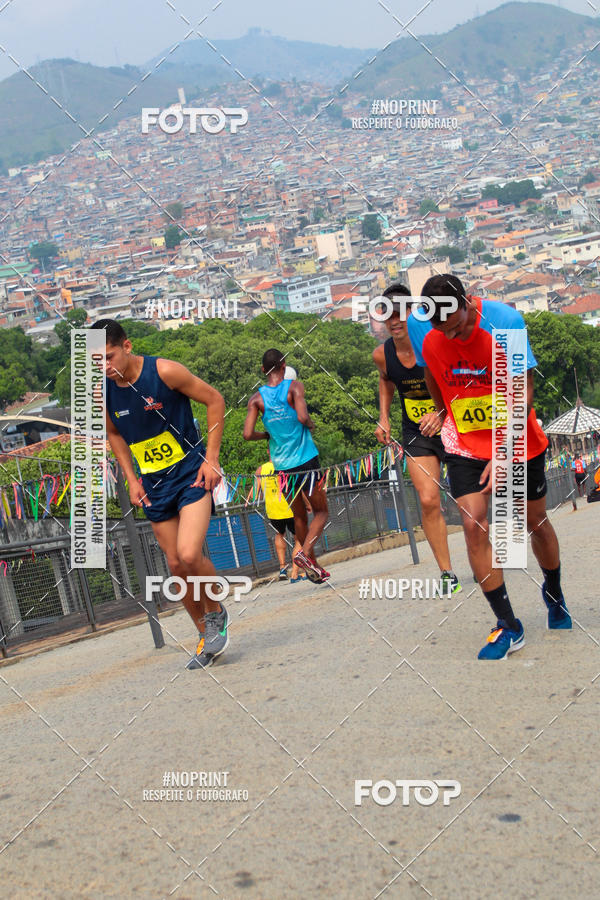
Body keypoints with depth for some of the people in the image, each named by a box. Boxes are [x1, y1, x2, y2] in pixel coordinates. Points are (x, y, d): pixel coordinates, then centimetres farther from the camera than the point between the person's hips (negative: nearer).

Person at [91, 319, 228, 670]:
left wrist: (211, 458, -10)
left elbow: (215, 400, -7)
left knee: (189, 555, -22)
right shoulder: (103, 391, -3)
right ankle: (207, 637, 24)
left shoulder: (164, 371, -17)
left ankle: (217, 611, 7)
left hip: (191, 473, -5)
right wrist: (132, 479, 7)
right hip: (153, 485, 5)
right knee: (176, 565, 7)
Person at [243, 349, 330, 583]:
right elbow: (302, 417, -22)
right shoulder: (294, 387, -7)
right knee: (321, 512, 7)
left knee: (299, 517, 16)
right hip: (306, 459, -4)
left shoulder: (256, 399, 1)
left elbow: (247, 434, -7)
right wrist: (311, 424, 0)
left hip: (282, 465, 4)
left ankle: (313, 567, 22)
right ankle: (305, 552, -15)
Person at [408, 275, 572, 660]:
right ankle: (508, 627, -5)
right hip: (465, 445, 2)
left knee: (536, 523, 13)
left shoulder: (504, 319, -24)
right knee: (474, 525, -13)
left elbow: (523, 391, -22)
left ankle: (554, 593, 42)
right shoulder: (420, 328, -14)